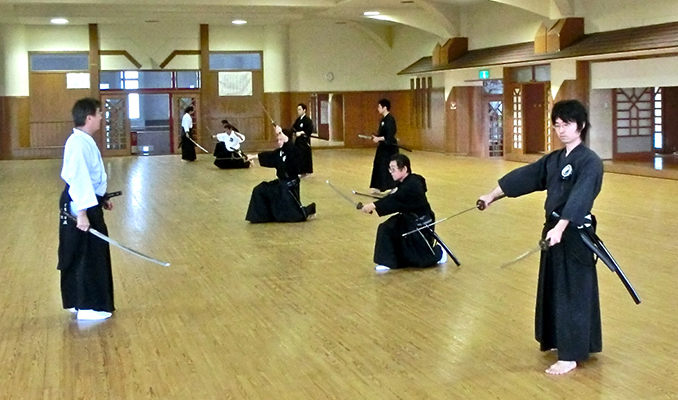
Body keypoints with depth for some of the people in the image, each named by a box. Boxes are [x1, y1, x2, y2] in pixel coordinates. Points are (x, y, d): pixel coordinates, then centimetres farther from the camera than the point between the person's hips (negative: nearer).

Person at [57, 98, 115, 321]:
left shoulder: (84, 141, 12)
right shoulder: (79, 143, -21)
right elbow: (78, 179, -26)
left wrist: (101, 199, 24)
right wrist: (81, 213, -29)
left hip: (88, 203, 11)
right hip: (80, 206, -11)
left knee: (94, 254, 17)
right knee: (87, 256, -2)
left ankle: (80, 302, 28)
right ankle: (87, 307, 7)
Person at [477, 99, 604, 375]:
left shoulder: (590, 162, -16)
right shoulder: (554, 159, 10)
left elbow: (579, 198, -29)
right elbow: (525, 176, 17)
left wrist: (560, 228, -40)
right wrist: (493, 195, 20)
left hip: (575, 234, -8)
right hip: (554, 229, 8)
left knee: (573, 292, -2)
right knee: (554, 288, 17)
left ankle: (571, 355, 6)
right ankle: (560, 339, 34)